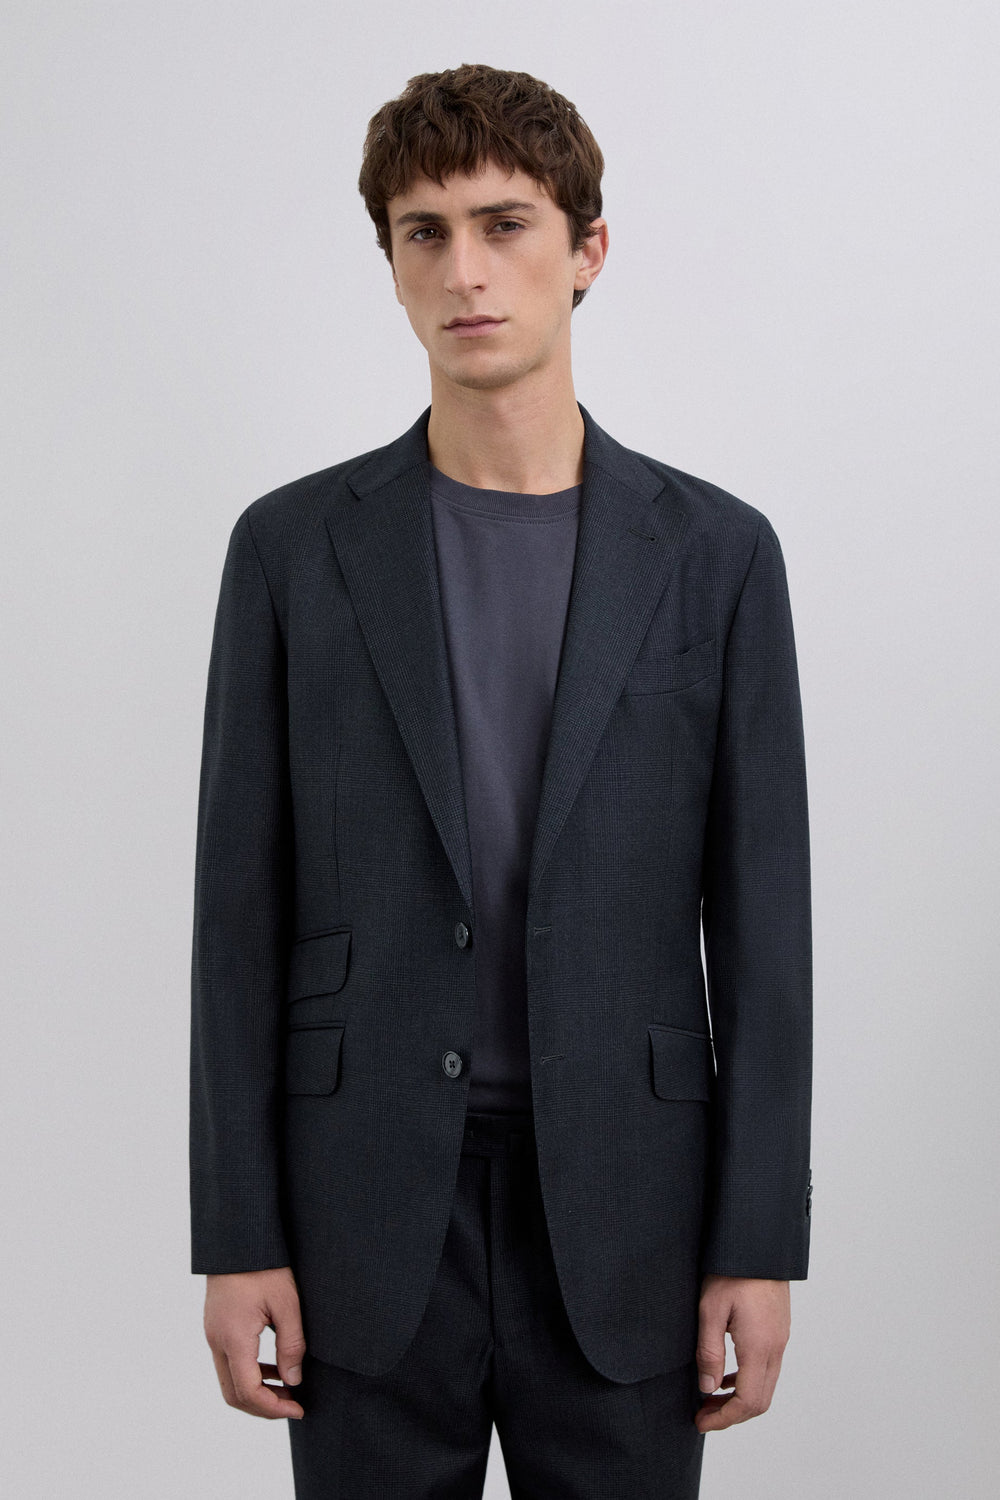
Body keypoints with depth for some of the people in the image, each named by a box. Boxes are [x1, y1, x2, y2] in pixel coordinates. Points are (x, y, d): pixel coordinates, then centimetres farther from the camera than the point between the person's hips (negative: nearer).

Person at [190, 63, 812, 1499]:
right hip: (371, 1204, 0)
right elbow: (242, 910, 1)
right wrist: (237, 1236, -3)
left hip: (623, 1209, 0)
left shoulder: (714, 553, 1)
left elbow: (760, 920, 0)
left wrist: (760, 1243, -3)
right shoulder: (294, 547, 1)